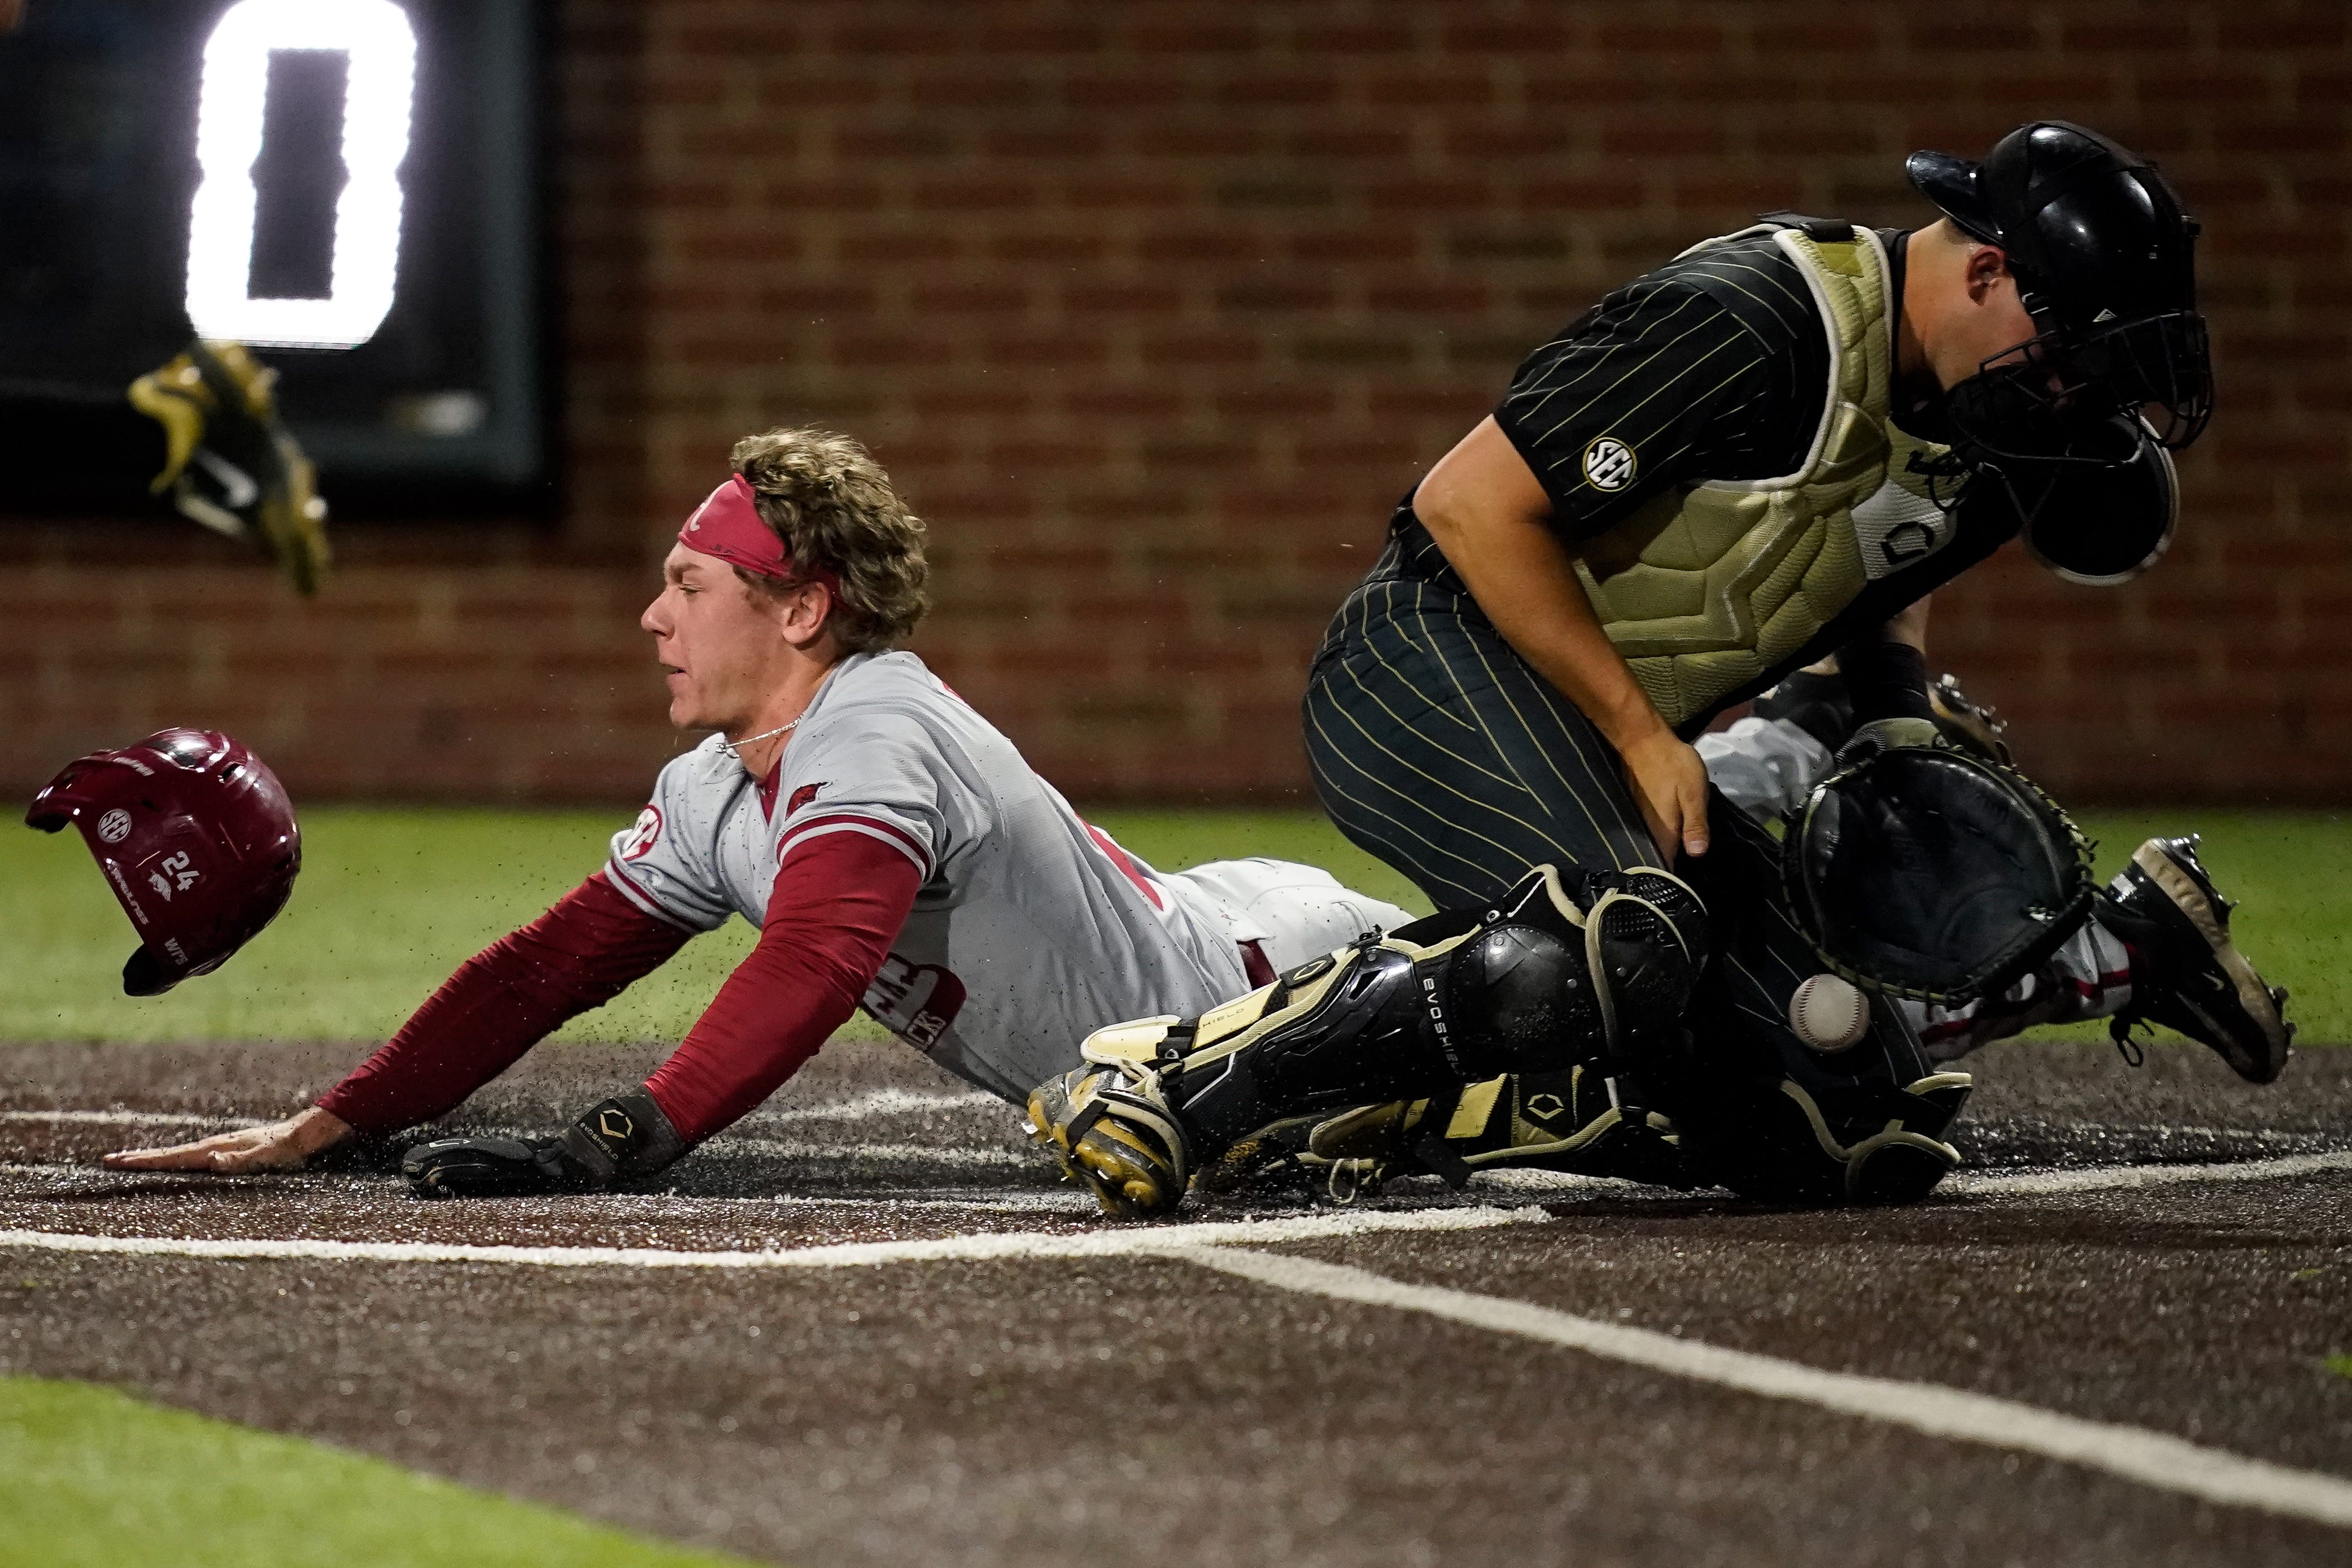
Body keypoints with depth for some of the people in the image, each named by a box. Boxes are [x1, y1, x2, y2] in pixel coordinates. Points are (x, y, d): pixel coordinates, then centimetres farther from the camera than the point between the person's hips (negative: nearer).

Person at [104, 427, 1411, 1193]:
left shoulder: (872, 744, -32)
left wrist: (621, 1142, -58)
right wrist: (329, 1127, -9)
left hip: (1266, 972, -7)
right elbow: (552, 967, -1)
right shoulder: (717, 797, -3)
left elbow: (813, 965, -48)